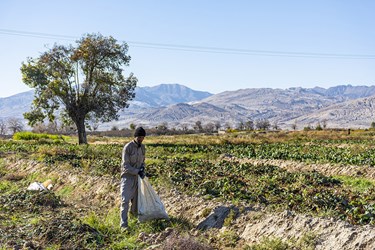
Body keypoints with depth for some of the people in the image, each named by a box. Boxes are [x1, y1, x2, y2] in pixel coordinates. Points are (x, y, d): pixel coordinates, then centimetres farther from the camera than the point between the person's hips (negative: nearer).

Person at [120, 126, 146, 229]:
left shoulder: (142, 147, 4)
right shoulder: (128, 147, -17)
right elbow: (125, 166, -18)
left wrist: (143, 169, -3)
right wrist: (138, 172, -20)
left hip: (138, 177, 6)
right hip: (128, 176, -6)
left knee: (136, 198, 15)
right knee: (125, 200, -10)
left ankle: (134, 212, 44)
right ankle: (124, 224, -10)